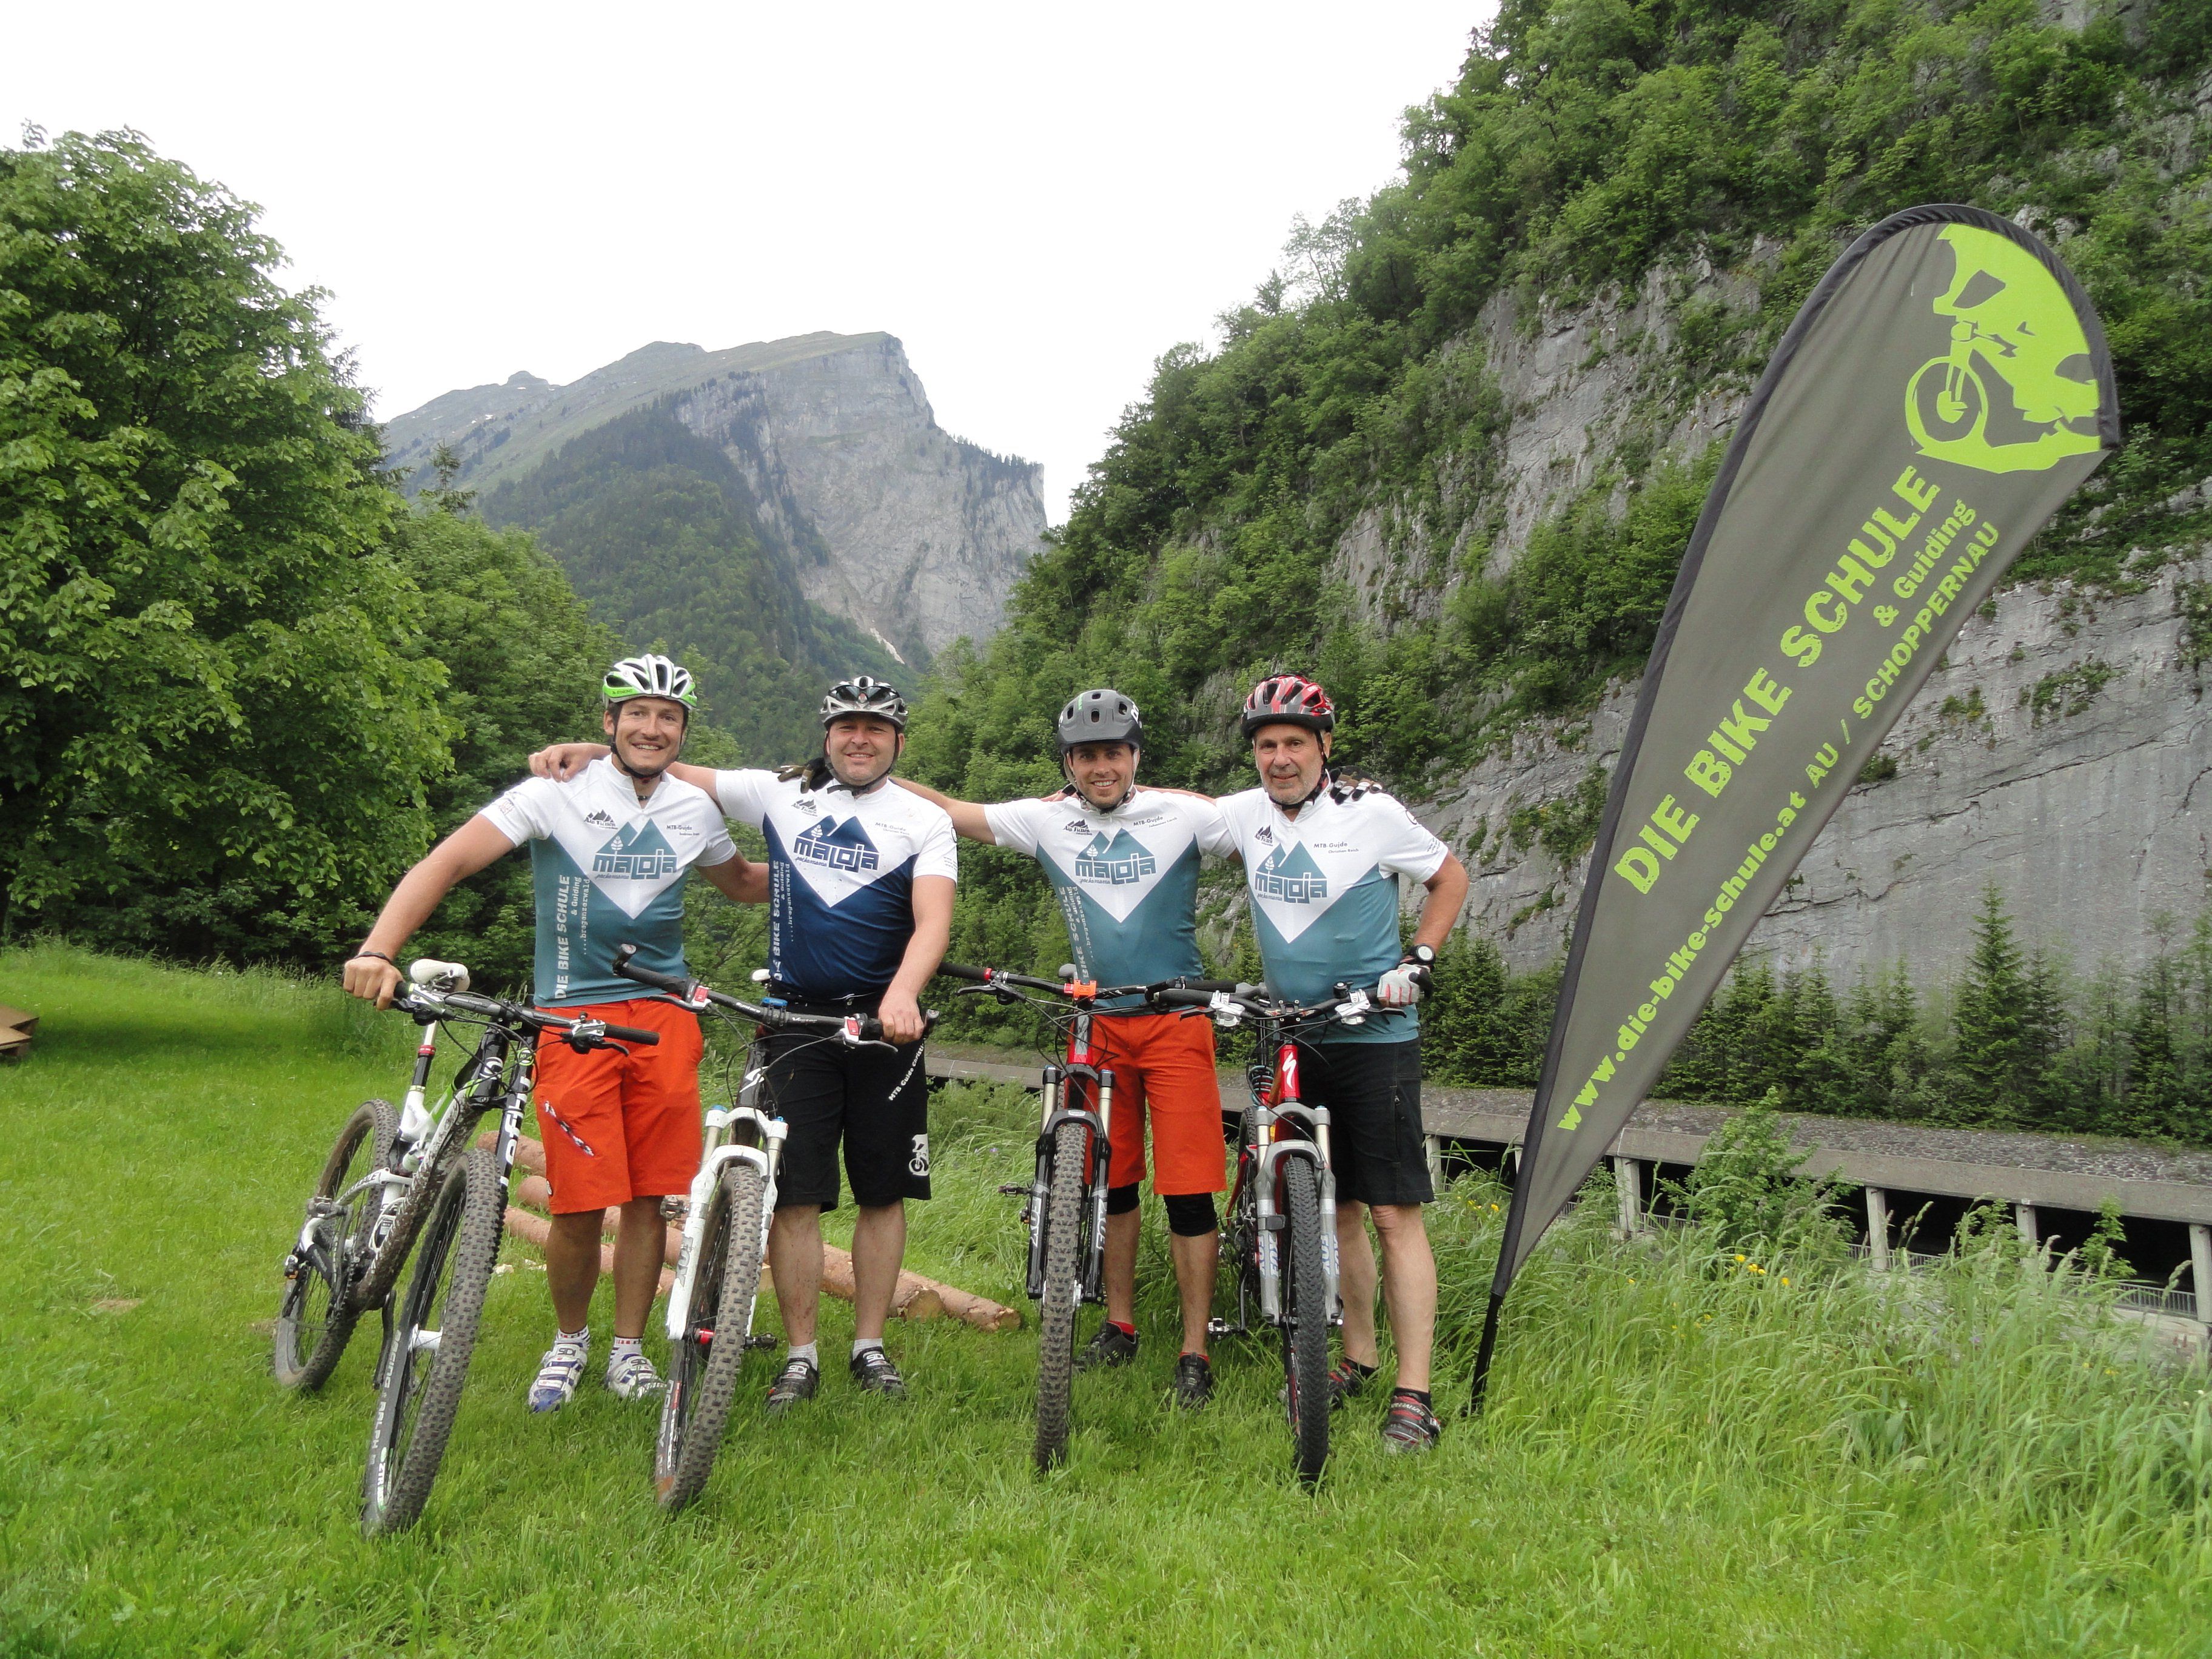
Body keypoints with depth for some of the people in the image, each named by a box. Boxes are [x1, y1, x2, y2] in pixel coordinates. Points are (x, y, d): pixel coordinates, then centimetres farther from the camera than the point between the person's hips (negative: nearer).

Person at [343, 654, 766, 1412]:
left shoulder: (695, 808, 8)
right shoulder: (558, 793, -6)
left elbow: (742, 882, 26)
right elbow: (449, 861, -14)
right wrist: (377, 951, -27)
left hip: (664, 1015, 3)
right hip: (573, 1015, -3)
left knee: (650, 1193, 5)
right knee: (581, 1203, -4)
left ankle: (628, 1348, 24)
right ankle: (569, 1339, 23)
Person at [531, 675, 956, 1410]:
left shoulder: (925, 821, 0)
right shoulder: (780, 794, 6)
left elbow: (933, 921, -14)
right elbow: (666, 771, 12)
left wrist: (902, 995, -32)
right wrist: (590, 751, -5)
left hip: (886, 1019, 0)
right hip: (797, 1018, 1)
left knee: (884, 1191, 6)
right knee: (795, 1193, -1)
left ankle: (870, 1348, 20)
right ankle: (800, 1357, 12)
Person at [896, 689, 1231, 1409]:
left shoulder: (1182, 815, -6)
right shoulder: (1048, 822, 0)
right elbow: (947, 810, 3)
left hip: (1175, 1019, -3)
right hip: (1098, 1021, 3)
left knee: (1188, 1187, -3)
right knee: (1110, 1180, 13)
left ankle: (1194, 1353, 7)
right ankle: (1120, 1328, 29)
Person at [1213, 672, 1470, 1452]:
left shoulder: (1372, 812, -10)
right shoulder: (1246, 814, 1)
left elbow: (1451, 878, 3)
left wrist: (1416, 963, -7)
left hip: (1375, 1035, -4)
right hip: (1294, 1039, 5)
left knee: (1394, 1214, -6)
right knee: (1334, 1209, 13)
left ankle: (1413, 1395, -1)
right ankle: (1359, 1359, 28)